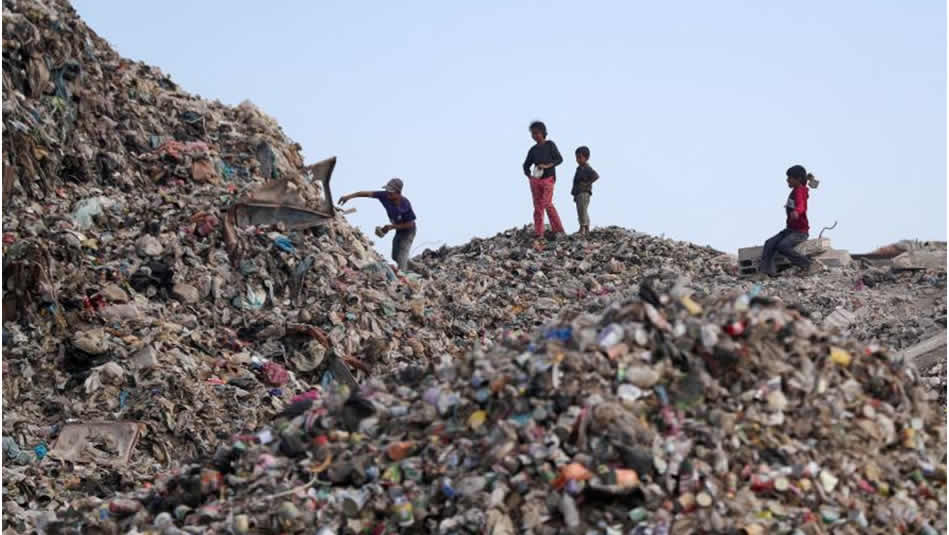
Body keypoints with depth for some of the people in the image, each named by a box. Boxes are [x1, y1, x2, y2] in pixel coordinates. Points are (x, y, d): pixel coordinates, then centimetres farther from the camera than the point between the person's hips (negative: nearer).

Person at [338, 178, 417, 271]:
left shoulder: (405, 205, -35)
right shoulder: (385, 196, -23)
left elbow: (410, 224, -23)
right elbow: (367, 194, -24)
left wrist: (392, 227, -25)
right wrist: (349, 196, -32)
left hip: (407, 230, -7)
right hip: (398, 229, 7)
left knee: (401, 258, -15)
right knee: (395, 257, 18)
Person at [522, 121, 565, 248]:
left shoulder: (550, 145, 3)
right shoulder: (533, 150, 11)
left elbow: (559, 159, -2)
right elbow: (526, 165, 18)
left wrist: (547, 166, -17)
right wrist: (529, 175, -1)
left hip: (548, 179, -4)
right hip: (535, 180, 4)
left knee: (547, 204, -12)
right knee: (537, 206, 1)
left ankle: (559, 230, -4)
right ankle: (538, 234, 2)